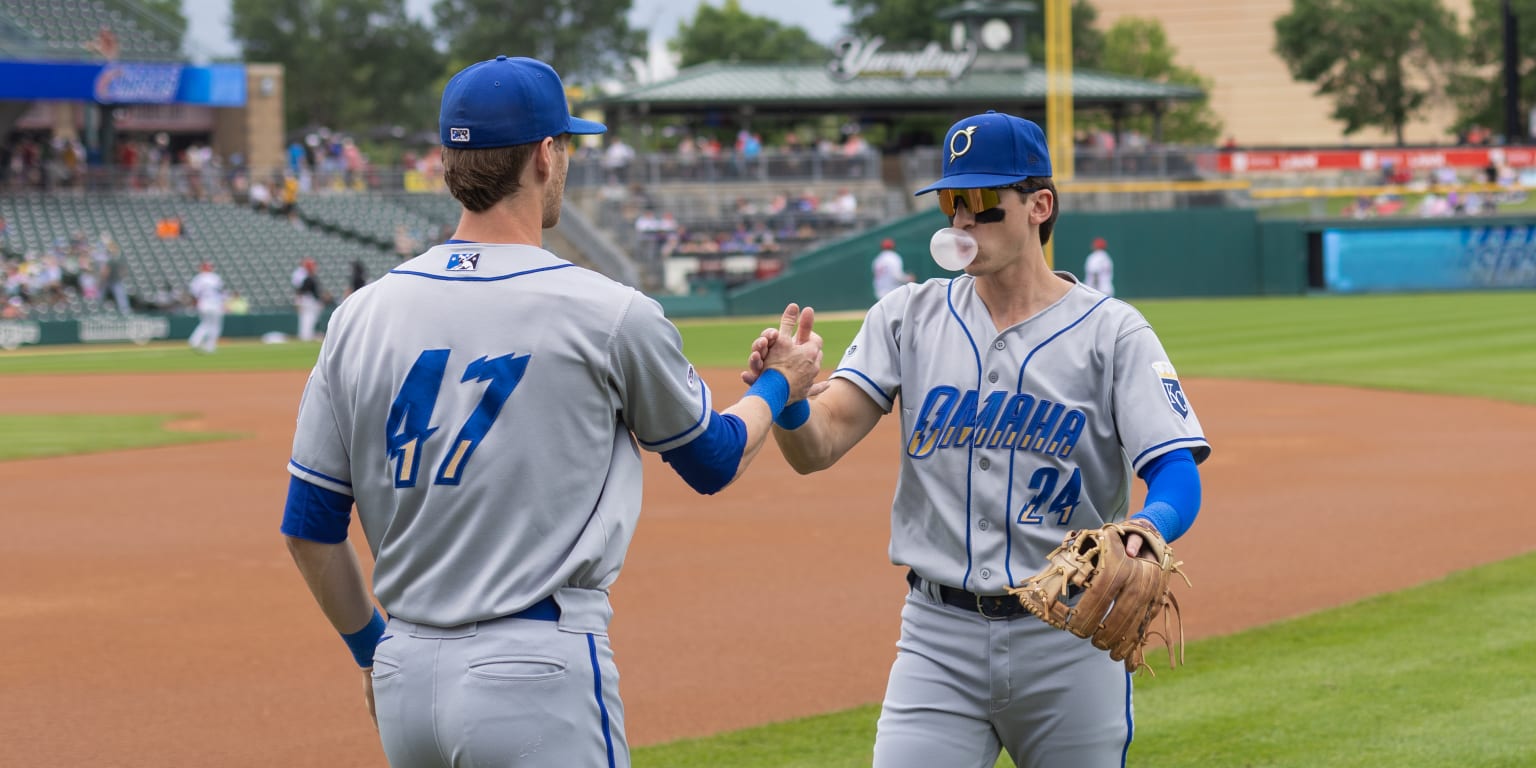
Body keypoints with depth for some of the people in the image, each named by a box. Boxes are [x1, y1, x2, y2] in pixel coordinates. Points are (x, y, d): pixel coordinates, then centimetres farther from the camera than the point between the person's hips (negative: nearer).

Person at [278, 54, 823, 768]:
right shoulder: (608, 314, -7)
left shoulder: (361, 315, 4)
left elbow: (308, 526, 9)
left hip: (404, 681, 5)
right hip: (538, 675, -5)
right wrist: (779, 385, 30)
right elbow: (713, 460, 10)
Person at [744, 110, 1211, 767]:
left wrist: (1146, 529, -35)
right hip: (939, 637, 1)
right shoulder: (908, 317, 6)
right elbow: (815, 448, -3)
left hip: (1070, 638, -1)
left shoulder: (1112, 332, -2)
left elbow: (1177, 475, -11)